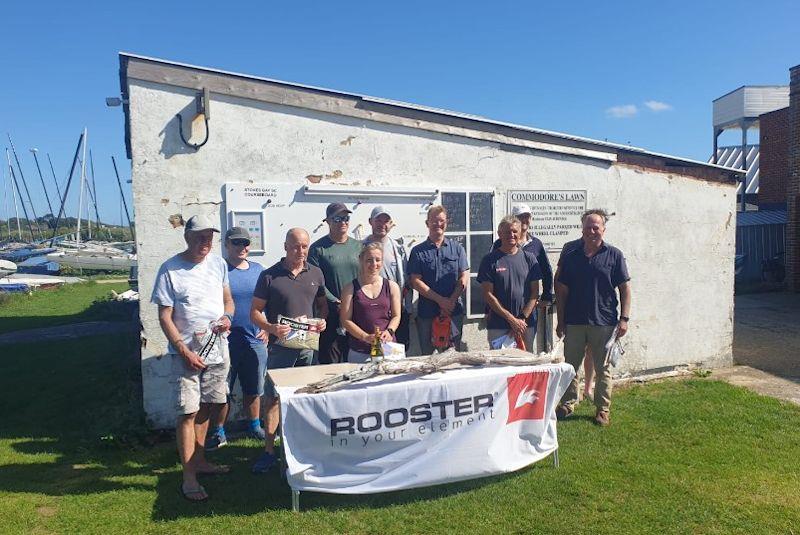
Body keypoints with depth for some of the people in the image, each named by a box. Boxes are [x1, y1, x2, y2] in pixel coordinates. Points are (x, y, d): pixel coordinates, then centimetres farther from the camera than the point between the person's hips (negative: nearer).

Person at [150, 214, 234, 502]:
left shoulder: (218, 264, 4)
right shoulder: (170, 269, -10)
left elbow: (228, 300, 14)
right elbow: (165, 317, -10)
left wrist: (227, 317, -9)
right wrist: (184, 351, -16)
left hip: (217, 350, 5)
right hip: (186, 353, -5)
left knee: (205, 407, 16)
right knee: (188, 413, -2)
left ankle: (199, 459, 32)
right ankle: (189, 477, 8)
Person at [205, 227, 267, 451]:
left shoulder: (258, 270, 8)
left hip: (255, 340, 4)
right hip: (225, 341, -4)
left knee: (254, 389, 16)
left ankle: (254, 426, 32)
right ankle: (218, 432, 23)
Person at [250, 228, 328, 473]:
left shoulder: (316, 273, 6)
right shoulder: (269, 276, -4)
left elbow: (323, 304, 16)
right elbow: (255, 312, -3)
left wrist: (323, 320, -4)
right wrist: (271, 328, -21)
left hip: (309, 345, 3)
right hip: (280, 346, -3)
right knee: (273, 397, 0)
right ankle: (269, 450, 11)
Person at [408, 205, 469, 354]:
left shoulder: (457, 248, 8)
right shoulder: (418, 251, 3)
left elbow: (464, 278, 2)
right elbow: (415, 281, -5)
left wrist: (451, 301, -11)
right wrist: (441, 300, -13)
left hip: (454, 312, 1)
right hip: (426, 313, -1)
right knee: (428, 355, 7)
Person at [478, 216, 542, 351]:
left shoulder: (529, 258, 7)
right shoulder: (490, 260, 0)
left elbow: (535, 293, 5)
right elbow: (488, 294, -4)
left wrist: (523, 318, -8)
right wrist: (512, 319, -9)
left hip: (526, 324, 2)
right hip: (497, 327, -2)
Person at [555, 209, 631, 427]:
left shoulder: (614, 255, 0)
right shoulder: (571, 257, 6)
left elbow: (625, 288, 1)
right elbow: (562, 291, 7)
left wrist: (624, 318, -6)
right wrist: (561, 321, 4)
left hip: (604, 322, -2)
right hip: (574, 322, 2)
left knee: (603, 368, 8)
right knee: (570, 365, 10)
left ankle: (603, 409, 20)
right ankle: (567, 403, 23)